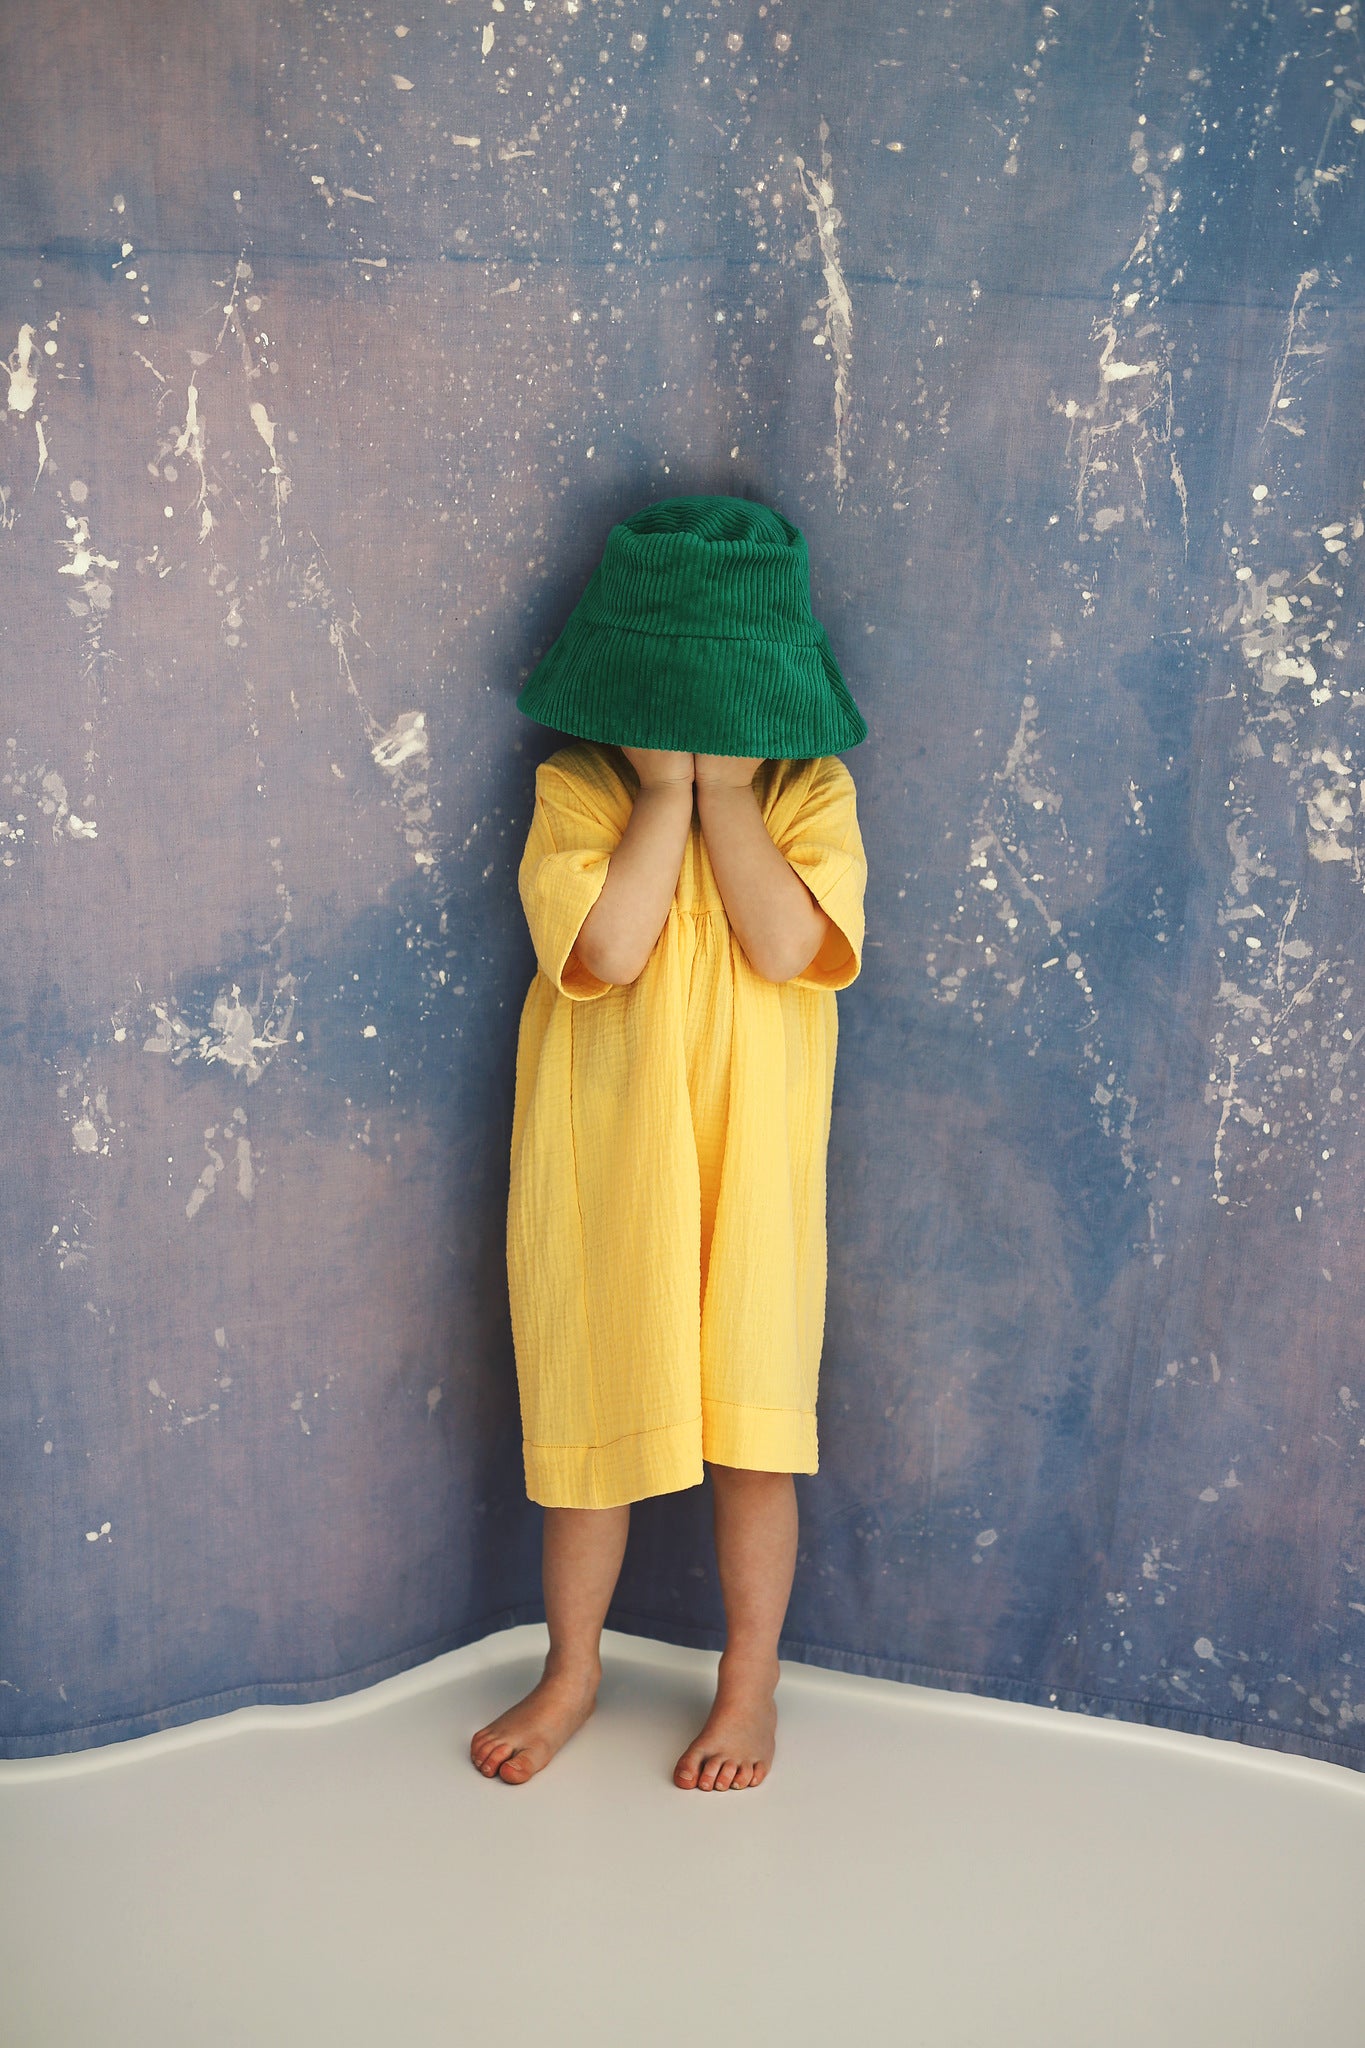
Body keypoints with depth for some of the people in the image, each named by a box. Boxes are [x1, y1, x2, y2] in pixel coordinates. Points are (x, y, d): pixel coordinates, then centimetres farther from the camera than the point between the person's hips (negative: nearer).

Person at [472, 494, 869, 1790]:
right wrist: (667, 784, -16)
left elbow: (787, 943, -21)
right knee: (589, 1424, 14)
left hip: (750, 1164, 0)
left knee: (751, 1436, 9)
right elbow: (607, 949, -23)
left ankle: (749, 1685, 31)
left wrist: (722, 783, -16)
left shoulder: (812, 794, -3)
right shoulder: (575, 794, -5)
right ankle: (572, 1673, 36)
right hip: (602, 1161, 1)